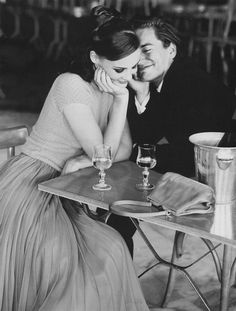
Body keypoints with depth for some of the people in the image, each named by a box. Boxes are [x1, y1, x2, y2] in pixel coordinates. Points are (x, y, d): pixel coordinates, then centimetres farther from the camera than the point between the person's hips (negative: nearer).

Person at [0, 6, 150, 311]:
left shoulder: (111, 90, 6)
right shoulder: (71, 85, -19)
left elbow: (124, 150, 5)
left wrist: (84, 161, -13)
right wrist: (122, 99, -17)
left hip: (58, 193, 7)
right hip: (26, 189, -7)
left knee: (109, 252, -8)